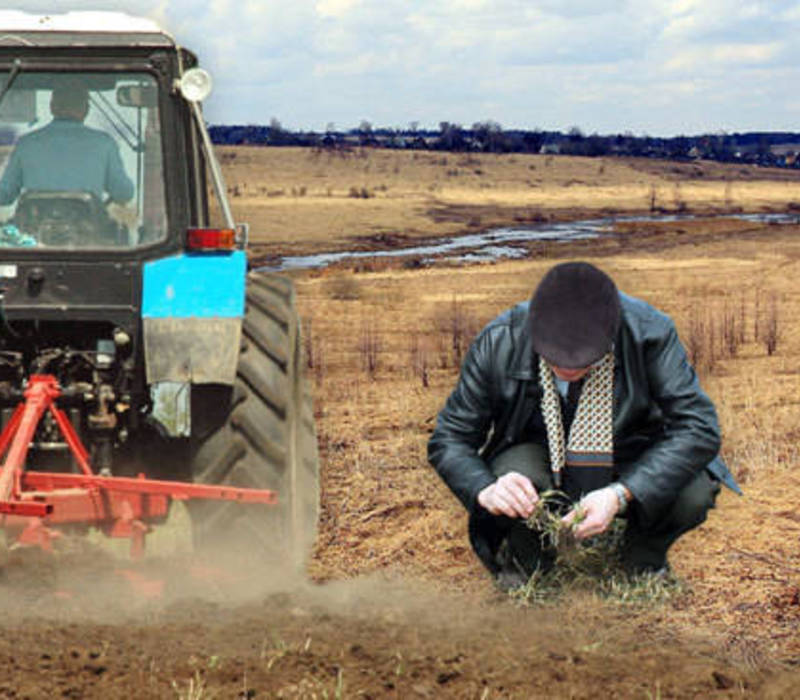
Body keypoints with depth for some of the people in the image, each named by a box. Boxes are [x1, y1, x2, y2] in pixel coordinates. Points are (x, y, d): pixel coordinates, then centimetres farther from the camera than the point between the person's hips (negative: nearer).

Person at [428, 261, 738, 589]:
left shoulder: (649, 332, -26)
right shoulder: (499, 343, -23)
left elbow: (699, 427, -26)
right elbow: (448, 439, -14)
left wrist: (621, 495, -39)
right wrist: (484, 489, -37)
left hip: (629, 466, 0)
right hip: (539, 459, 0)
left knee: (692, 493, -30)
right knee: (515, 471, -35)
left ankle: (644, 555, 7)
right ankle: (526, 556, 2)